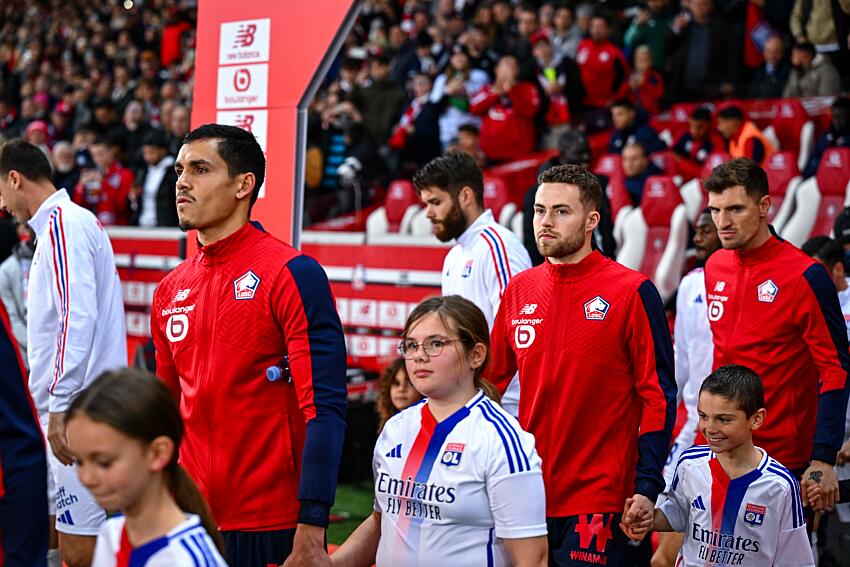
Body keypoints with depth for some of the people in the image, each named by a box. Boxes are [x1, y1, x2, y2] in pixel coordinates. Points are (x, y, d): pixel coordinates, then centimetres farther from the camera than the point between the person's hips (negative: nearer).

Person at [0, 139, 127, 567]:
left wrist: (60, 405, -23)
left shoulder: (63, 224, -12)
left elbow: (79, 318, -22)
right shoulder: (67, 222, 18)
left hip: (76, 413, -10)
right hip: (65, 408, 10)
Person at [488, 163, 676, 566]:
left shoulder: (632, 292, -6)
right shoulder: (519, 291, 8)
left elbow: (658, 395, -7)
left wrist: (647, 486, -12)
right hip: (527, 495, 5)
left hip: (597, 498, -5)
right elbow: (492, 382, 16)